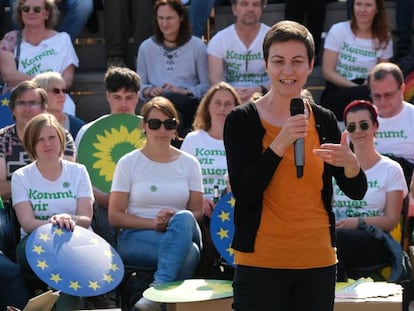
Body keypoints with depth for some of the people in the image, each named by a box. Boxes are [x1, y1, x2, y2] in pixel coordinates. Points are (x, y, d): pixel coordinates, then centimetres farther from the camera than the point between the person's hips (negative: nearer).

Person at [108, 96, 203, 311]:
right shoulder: (128, 163, 5)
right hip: (136, 238, -3)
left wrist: (177, 221, -15)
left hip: (182, 234, 3)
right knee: (188, 253, -36)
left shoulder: (189, 164, 11)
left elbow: (197, 212, 8)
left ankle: (159, 287, -47)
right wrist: (152, 223, -15)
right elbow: (115, 216, 0)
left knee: (183, 218, -37)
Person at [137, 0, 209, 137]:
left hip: (188, 105, -1)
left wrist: (184, 91, -11)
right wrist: (149, 91, -6)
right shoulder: (146, 47, 18)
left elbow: (207, 85, 6)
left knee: (167, 98, -38)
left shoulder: (197, 46, 9)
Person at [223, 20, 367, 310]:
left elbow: (357, 192, 6)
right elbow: (243, 193, -13)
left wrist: (350, 162, -16)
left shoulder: (324, 120, 7)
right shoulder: (242, 120, -3)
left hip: (318, 263, 4)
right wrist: (280, 144, -22)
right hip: (261, 263, -4)